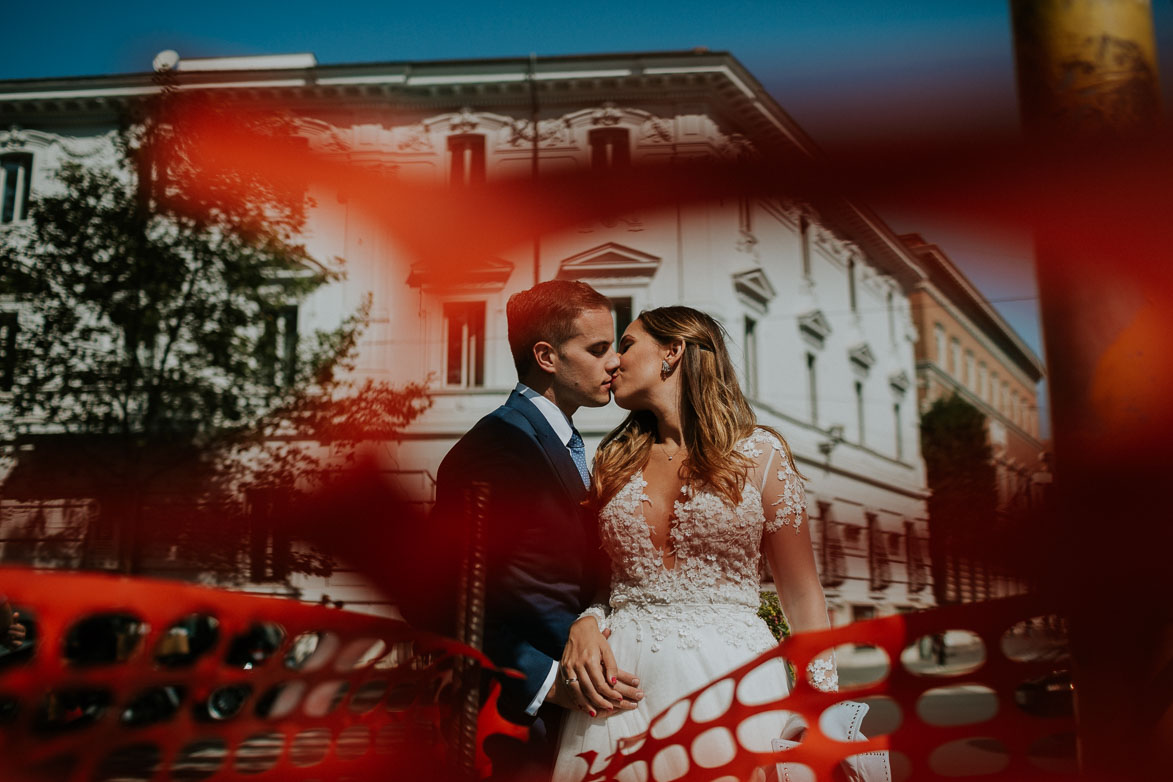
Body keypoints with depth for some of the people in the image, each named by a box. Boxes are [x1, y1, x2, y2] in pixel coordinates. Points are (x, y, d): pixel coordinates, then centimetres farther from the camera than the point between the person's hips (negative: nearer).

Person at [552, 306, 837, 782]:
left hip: (729, 678, -3)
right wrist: (584, 625, -5)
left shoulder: (758, 453, 1)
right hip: (622, 679, 3)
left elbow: (801, 594, 2)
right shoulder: (614, 461, 11)